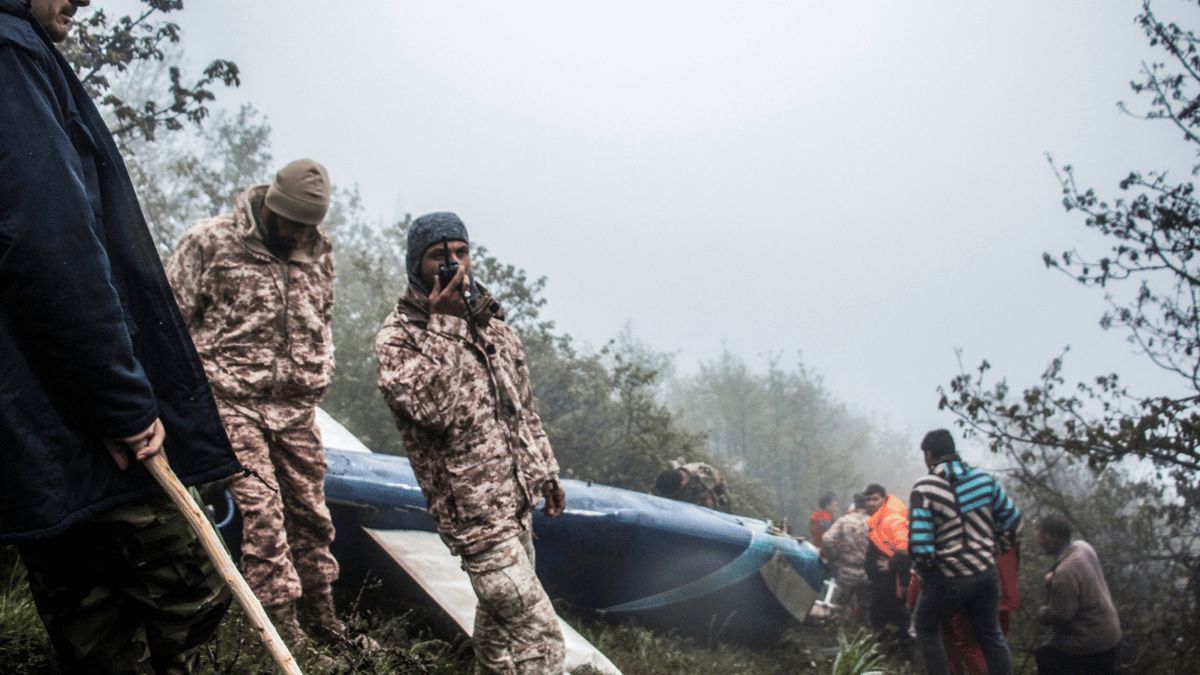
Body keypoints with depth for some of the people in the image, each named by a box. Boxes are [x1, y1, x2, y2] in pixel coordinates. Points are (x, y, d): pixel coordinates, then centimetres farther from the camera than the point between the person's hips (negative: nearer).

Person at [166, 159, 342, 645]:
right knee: (260, 508, -9)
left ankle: (320, 611, 23)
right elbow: (172, 318, -4)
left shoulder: (318, 250, 7)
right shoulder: (209, 242, -8)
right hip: (233, 401, -4)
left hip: (297, 405, 5)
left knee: (309, 508, 10)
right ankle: (282, 622, -2)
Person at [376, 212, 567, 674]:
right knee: (538, 631, -10)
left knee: (500, 613, 21)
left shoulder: (490, 322, 9)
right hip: (474, 510, -8)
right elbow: (433, 409, -28)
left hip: (517, 498, 8)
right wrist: (445, 325, -26)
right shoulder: (398, 337, -12)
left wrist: (546, 473, 19)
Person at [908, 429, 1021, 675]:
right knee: (991, 635, 20)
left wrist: (925, 567, -1)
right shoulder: (984, 479, 0)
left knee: (926, 627, 19)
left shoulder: (924, 489, -15)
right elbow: (1012, 517, 7)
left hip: (947, 579, -4)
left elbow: (919, 543, -20)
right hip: (986, 572, 4)